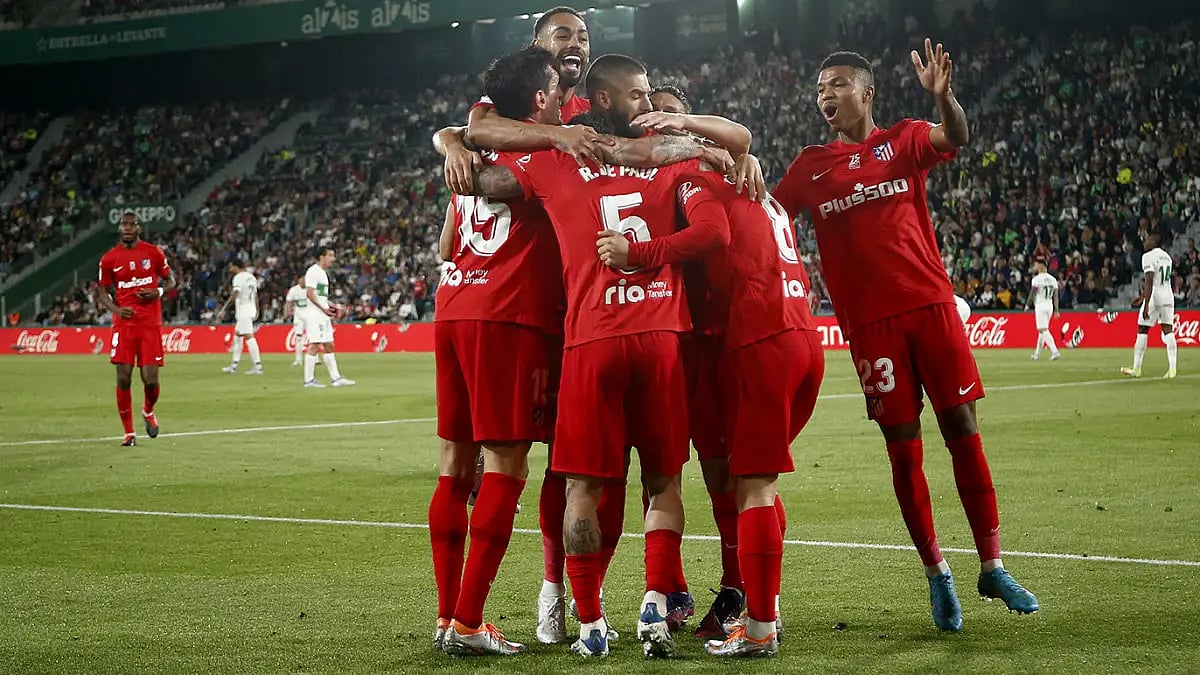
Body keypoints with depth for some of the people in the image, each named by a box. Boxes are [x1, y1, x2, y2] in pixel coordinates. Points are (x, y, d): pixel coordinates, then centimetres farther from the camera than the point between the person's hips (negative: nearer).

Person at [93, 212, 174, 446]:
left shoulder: (153, 252, 3)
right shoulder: (109, 259, 4)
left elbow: (170, 280, 13)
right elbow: (102, 291, 10)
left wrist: (159, 291, -9)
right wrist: (115, 309, -9)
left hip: (150, 325, 0)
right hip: (124, 325, 0)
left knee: (150, 380, -5)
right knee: (123, 379, -6)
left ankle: (148, 410, 30)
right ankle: (129, 432, 6)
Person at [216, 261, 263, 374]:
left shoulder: (238, 277, -12)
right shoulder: (251, 277, 14)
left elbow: (234, 295, -23)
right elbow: (256, 295, 19)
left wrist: (223, 310, -25)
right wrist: (257, 310, 30)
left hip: (243, 312, -9)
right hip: (251, 309, 9)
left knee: (249, 337, -13)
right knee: (237, 335, 18)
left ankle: (258, 366, -19)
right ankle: (234, 366, 24)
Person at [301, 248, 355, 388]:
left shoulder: (323, 272, 19)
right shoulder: (314, 271, -12)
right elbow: (309, 293, -19)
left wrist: (330, 306, 14)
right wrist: (323, 308, -21)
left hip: (323, 315, 10)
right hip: (315, 314, -10)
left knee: (329, 346, 9)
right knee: (314, 346, -9)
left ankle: (336, 378, 11)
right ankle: (309, 380, -6)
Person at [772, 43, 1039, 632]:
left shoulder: (902, 140, 7)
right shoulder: (811, 166, 12)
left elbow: (954, 138, -12)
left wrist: (942, 96, -32)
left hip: (929, 302, -1)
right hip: (870, 320, 1)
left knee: (962, 428, -1)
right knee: (903, 445, 1)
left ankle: (992, 567, 7)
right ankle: (936, 573, 12)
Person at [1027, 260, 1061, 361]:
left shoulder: (1036, 279, -10)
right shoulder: (1052, 279, 10)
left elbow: (1032, 294, -10)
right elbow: (1055, 296, 9)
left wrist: (1027, 305, 4)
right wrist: (1056, 310, 10)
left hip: (1040, 306, -7)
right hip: (1050, 306, 7)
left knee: (1044, 330, -9)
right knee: (1042, 330, 16)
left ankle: (1055, 352, -23)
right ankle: (1037, 353, 25)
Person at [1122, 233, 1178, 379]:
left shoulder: (1148, 256, -10)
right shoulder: (1167, 256, 15)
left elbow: (1149, 282, -18)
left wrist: (1146, 304, -21)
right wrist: (1142, 296, 32)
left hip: (1154, 297, -7)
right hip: (1168, 296, 7)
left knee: (1142, 331, 4)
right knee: (1168, 331, 2)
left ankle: (1136, 369, 10)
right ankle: (1172, 369, -7)